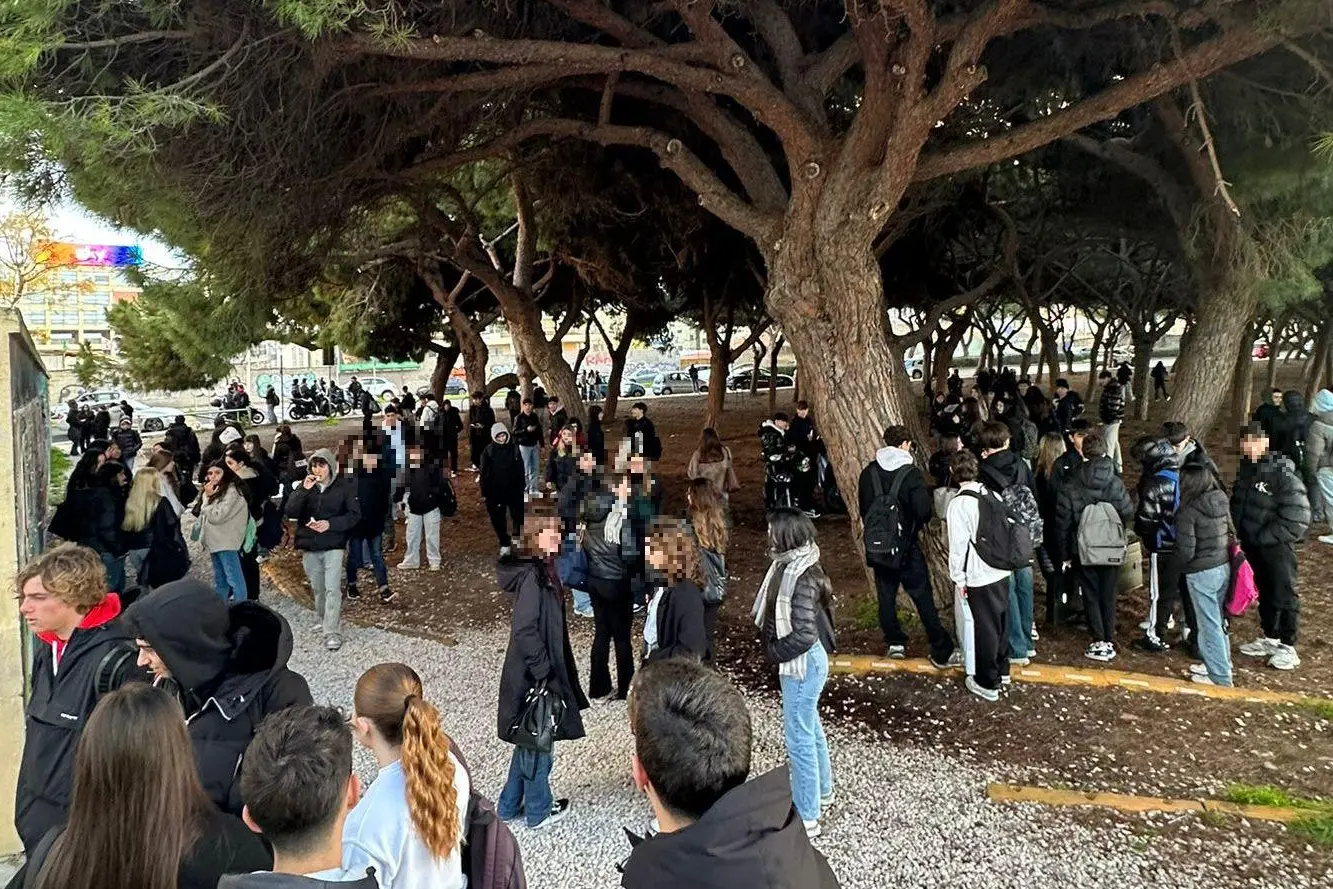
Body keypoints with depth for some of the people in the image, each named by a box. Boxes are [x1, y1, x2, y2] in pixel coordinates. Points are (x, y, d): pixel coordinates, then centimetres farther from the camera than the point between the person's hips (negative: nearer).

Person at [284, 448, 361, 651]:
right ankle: (323, 620, 33)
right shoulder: (305, 486, 4)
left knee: (332, 589, -11)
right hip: (309, 546, 4)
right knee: (317, 589, 14)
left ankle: (332, 633, -8)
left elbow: (355, 514, -6)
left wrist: (330, 524, -19)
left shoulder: (345, 486, -5)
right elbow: (290, 512, -7)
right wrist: (303, 490, -20)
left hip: (333, 545, -4)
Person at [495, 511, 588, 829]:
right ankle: (539, 811, 23)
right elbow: (525, 631, -27)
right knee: (538, 742, 7)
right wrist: (543, 670, -21)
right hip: (533, 676, -10)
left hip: (539, 673, 10)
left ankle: (509, 805, 34)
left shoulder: (542, 571, 7)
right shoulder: (532, 576, -22)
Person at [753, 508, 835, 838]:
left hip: (802, 663, -10)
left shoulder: (802, 577, -27)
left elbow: (804, 634, -28)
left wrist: (774, 653, -16)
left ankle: (807, 817, 14)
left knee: (798, 736, 1)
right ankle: (821, 792, 44)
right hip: (802, 661, 10)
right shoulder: (789, 565, 1)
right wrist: (772, 645, 5)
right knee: (811, 727, 24)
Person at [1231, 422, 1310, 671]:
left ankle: (1288, 648, 15)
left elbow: (1297, 518, -21)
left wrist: (1264, 538, -18)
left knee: (1284, 594, 4)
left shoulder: (1282, 474, -20)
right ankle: (1270, 638, 33)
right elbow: (1237, 504, 18)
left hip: (1276, 546, -7)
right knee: (1264, 592, 19)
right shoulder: (1245, 469, 3)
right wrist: (1241, 533, 7)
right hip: (1252, 546, 7)